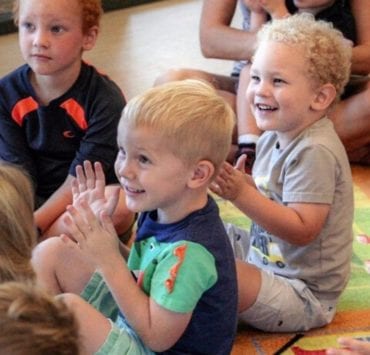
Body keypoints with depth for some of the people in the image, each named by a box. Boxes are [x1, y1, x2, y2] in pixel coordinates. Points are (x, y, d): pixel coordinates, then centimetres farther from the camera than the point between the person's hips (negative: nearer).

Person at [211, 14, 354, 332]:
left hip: (304, 293, -10)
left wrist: (242, 194, -32)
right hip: (265, 258, 10)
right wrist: (240, 183, -7)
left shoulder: (315, 153, -24)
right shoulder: (274, 137, 5)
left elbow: (302, 229, -28)